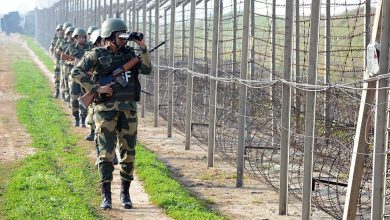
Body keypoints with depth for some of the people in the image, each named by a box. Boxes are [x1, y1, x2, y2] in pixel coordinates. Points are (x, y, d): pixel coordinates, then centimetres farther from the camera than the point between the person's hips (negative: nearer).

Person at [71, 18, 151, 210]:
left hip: (128, 109, 4)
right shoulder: (97, 55, -1)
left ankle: (125, 193, 17)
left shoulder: (129, 54, 10)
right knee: (106, 152, -6)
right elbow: (77, 72, -8)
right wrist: (96, 88, -14)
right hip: (106, 108, -4)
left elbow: (146, 70, 0)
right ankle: (106, 196, -1)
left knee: (128, 152, 5)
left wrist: (143, 49, -11)